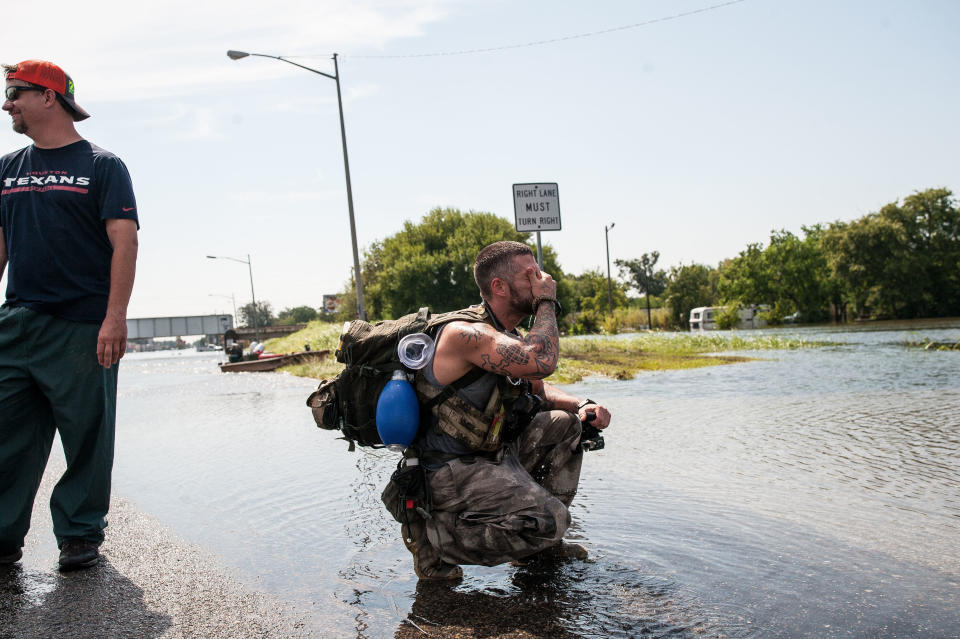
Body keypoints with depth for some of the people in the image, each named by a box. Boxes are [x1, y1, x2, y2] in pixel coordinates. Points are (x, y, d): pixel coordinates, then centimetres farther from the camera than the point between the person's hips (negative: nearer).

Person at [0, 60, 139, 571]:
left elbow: (124, 242, -7)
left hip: (83, 328, -5)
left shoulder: (102, 165, 1)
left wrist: (115, 317, -17)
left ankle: (81, 535, 15)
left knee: (87, 437, 2)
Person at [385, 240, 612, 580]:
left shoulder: (506, 336, 10)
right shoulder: (465, 333, -22)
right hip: (449, 472, -10)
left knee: (564, 424, 12)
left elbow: (539, 390, 20)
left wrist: (582, 406, 0)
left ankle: (540, 542, 18)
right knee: (549, 518, -23)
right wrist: (545, 303, -19)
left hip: (491, 455, 10)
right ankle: (432, 536, -7)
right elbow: (542, 362, -36)